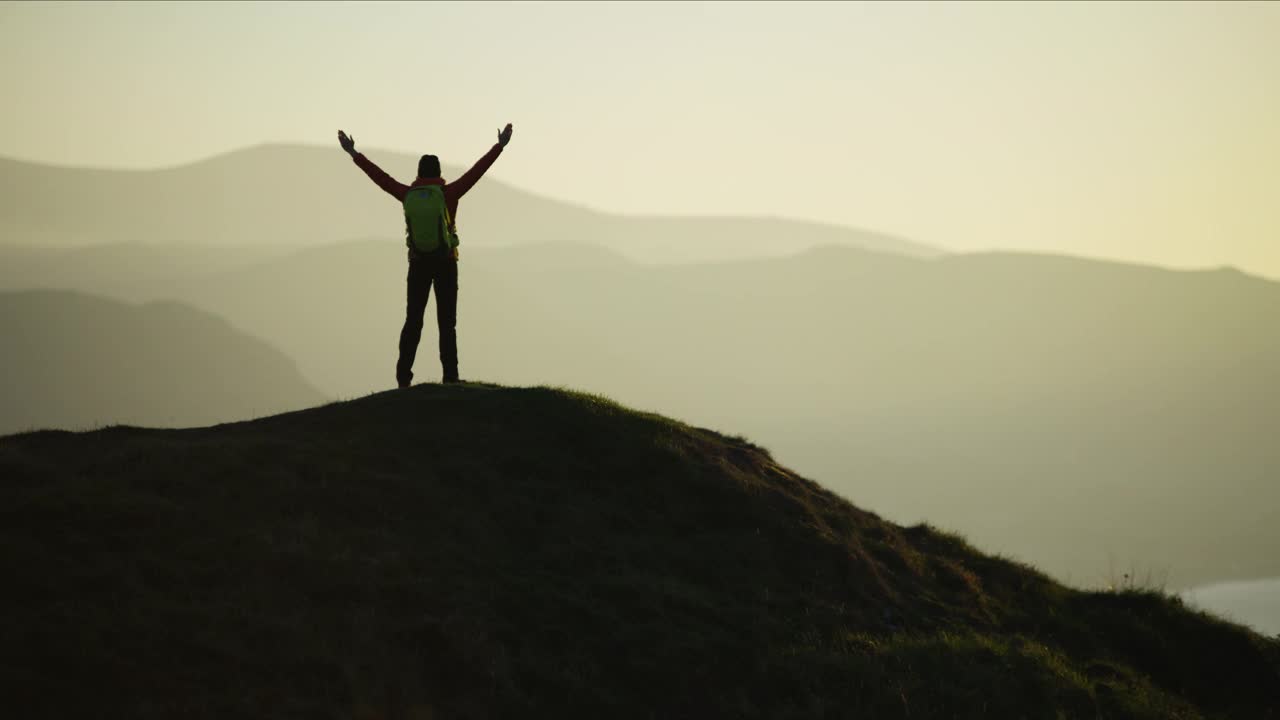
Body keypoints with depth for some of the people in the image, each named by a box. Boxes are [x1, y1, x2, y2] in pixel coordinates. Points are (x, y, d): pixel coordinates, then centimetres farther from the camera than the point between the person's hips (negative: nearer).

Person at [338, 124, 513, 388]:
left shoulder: (408, 195, -3)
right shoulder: (448, 193, -11)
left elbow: (379, 176, 5)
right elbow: (476, 171, -12)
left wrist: (354, 154, 15)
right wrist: (500, 146, -8)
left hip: (418, 263, 2)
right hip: (445, 263, -2)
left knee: (413, 321, 7)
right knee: (447, 322, 0)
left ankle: (403, 375, -2)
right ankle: (450, 376, -6)